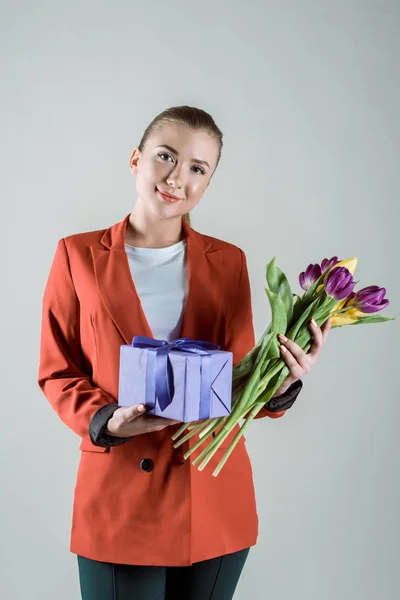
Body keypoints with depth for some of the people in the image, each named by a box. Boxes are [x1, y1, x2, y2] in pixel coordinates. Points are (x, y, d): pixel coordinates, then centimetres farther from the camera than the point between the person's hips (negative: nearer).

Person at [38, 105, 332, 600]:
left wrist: (280, 385, -15)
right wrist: (106, 422, -15)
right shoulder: (78, 255, 0)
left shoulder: (228, 262, 5)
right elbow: (56, 372, 3)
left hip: (215, 503, 2)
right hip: (118, 500, -2)